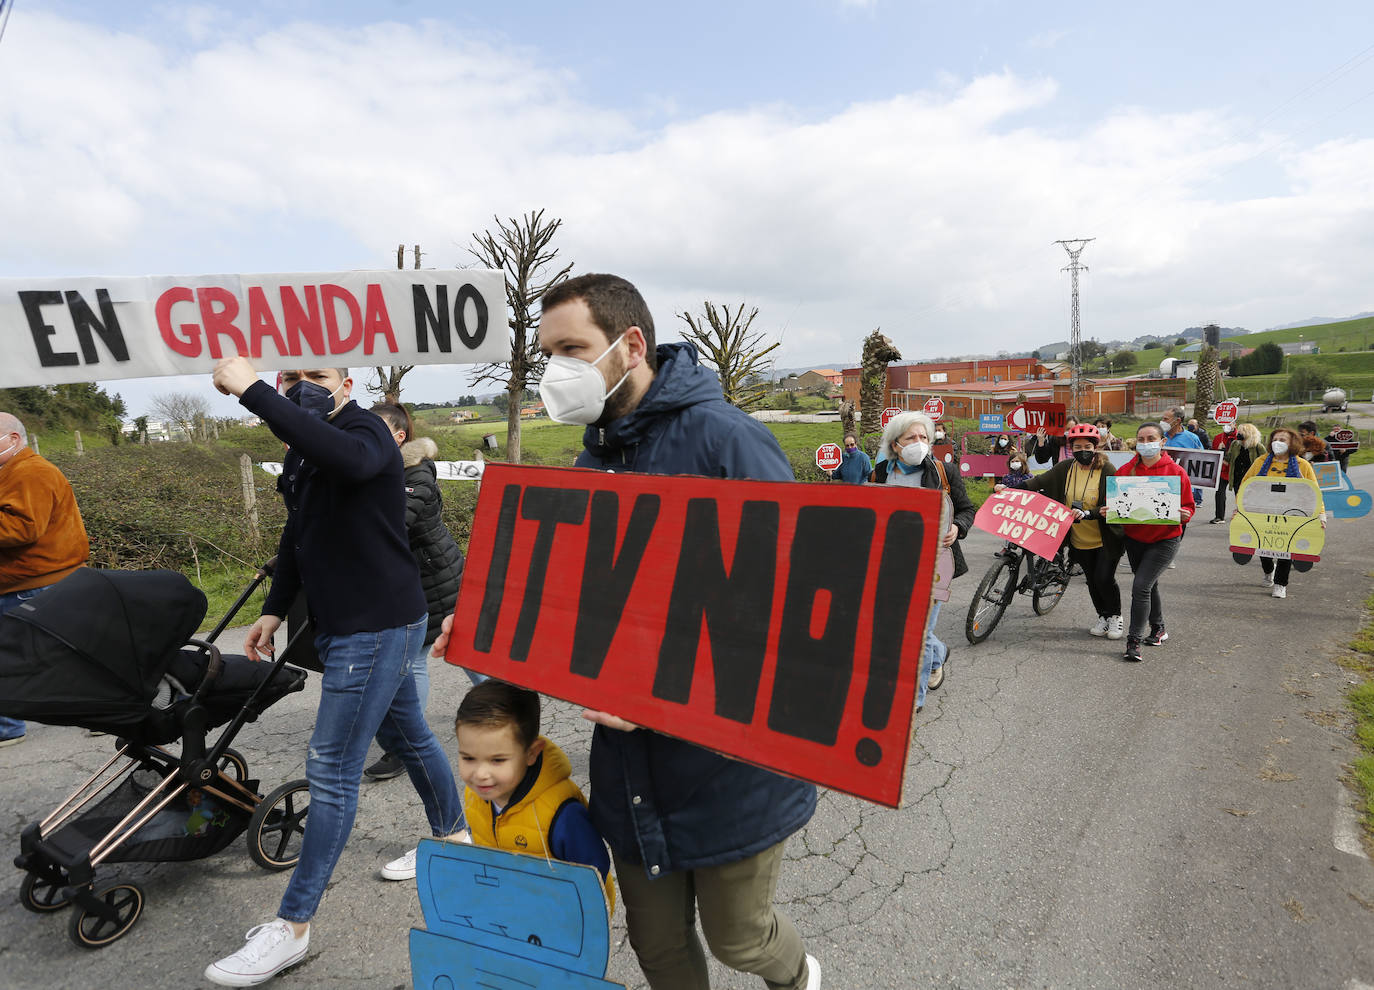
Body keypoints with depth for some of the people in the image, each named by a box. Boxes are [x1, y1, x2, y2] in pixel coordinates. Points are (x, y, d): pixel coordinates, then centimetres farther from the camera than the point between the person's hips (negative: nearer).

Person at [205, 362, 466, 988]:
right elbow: (297, 536, 21)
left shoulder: (366, 430, -16)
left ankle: (292, 928, 10)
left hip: (379, 627, -9)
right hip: (343, 625, 9)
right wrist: (274, 609, 19)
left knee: (332, 769, -3)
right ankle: (452, 837, 42)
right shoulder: (301, 452, 11)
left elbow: (349, 458, -43)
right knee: (405, 735, 22)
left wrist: (249, 390, -41)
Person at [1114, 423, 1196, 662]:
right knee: (1149, 586, 19)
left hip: (1164, 539, -4)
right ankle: (1158, 629, 39)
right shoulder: (1125, 471, 1)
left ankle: (1134, 641, -7)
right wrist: (1107, 511, -13)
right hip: (1134, 539, 4)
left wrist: (1184, 515, -21)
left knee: (1141, 586, -14)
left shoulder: (1176, 472, -6)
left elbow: (1188, 506, 0)